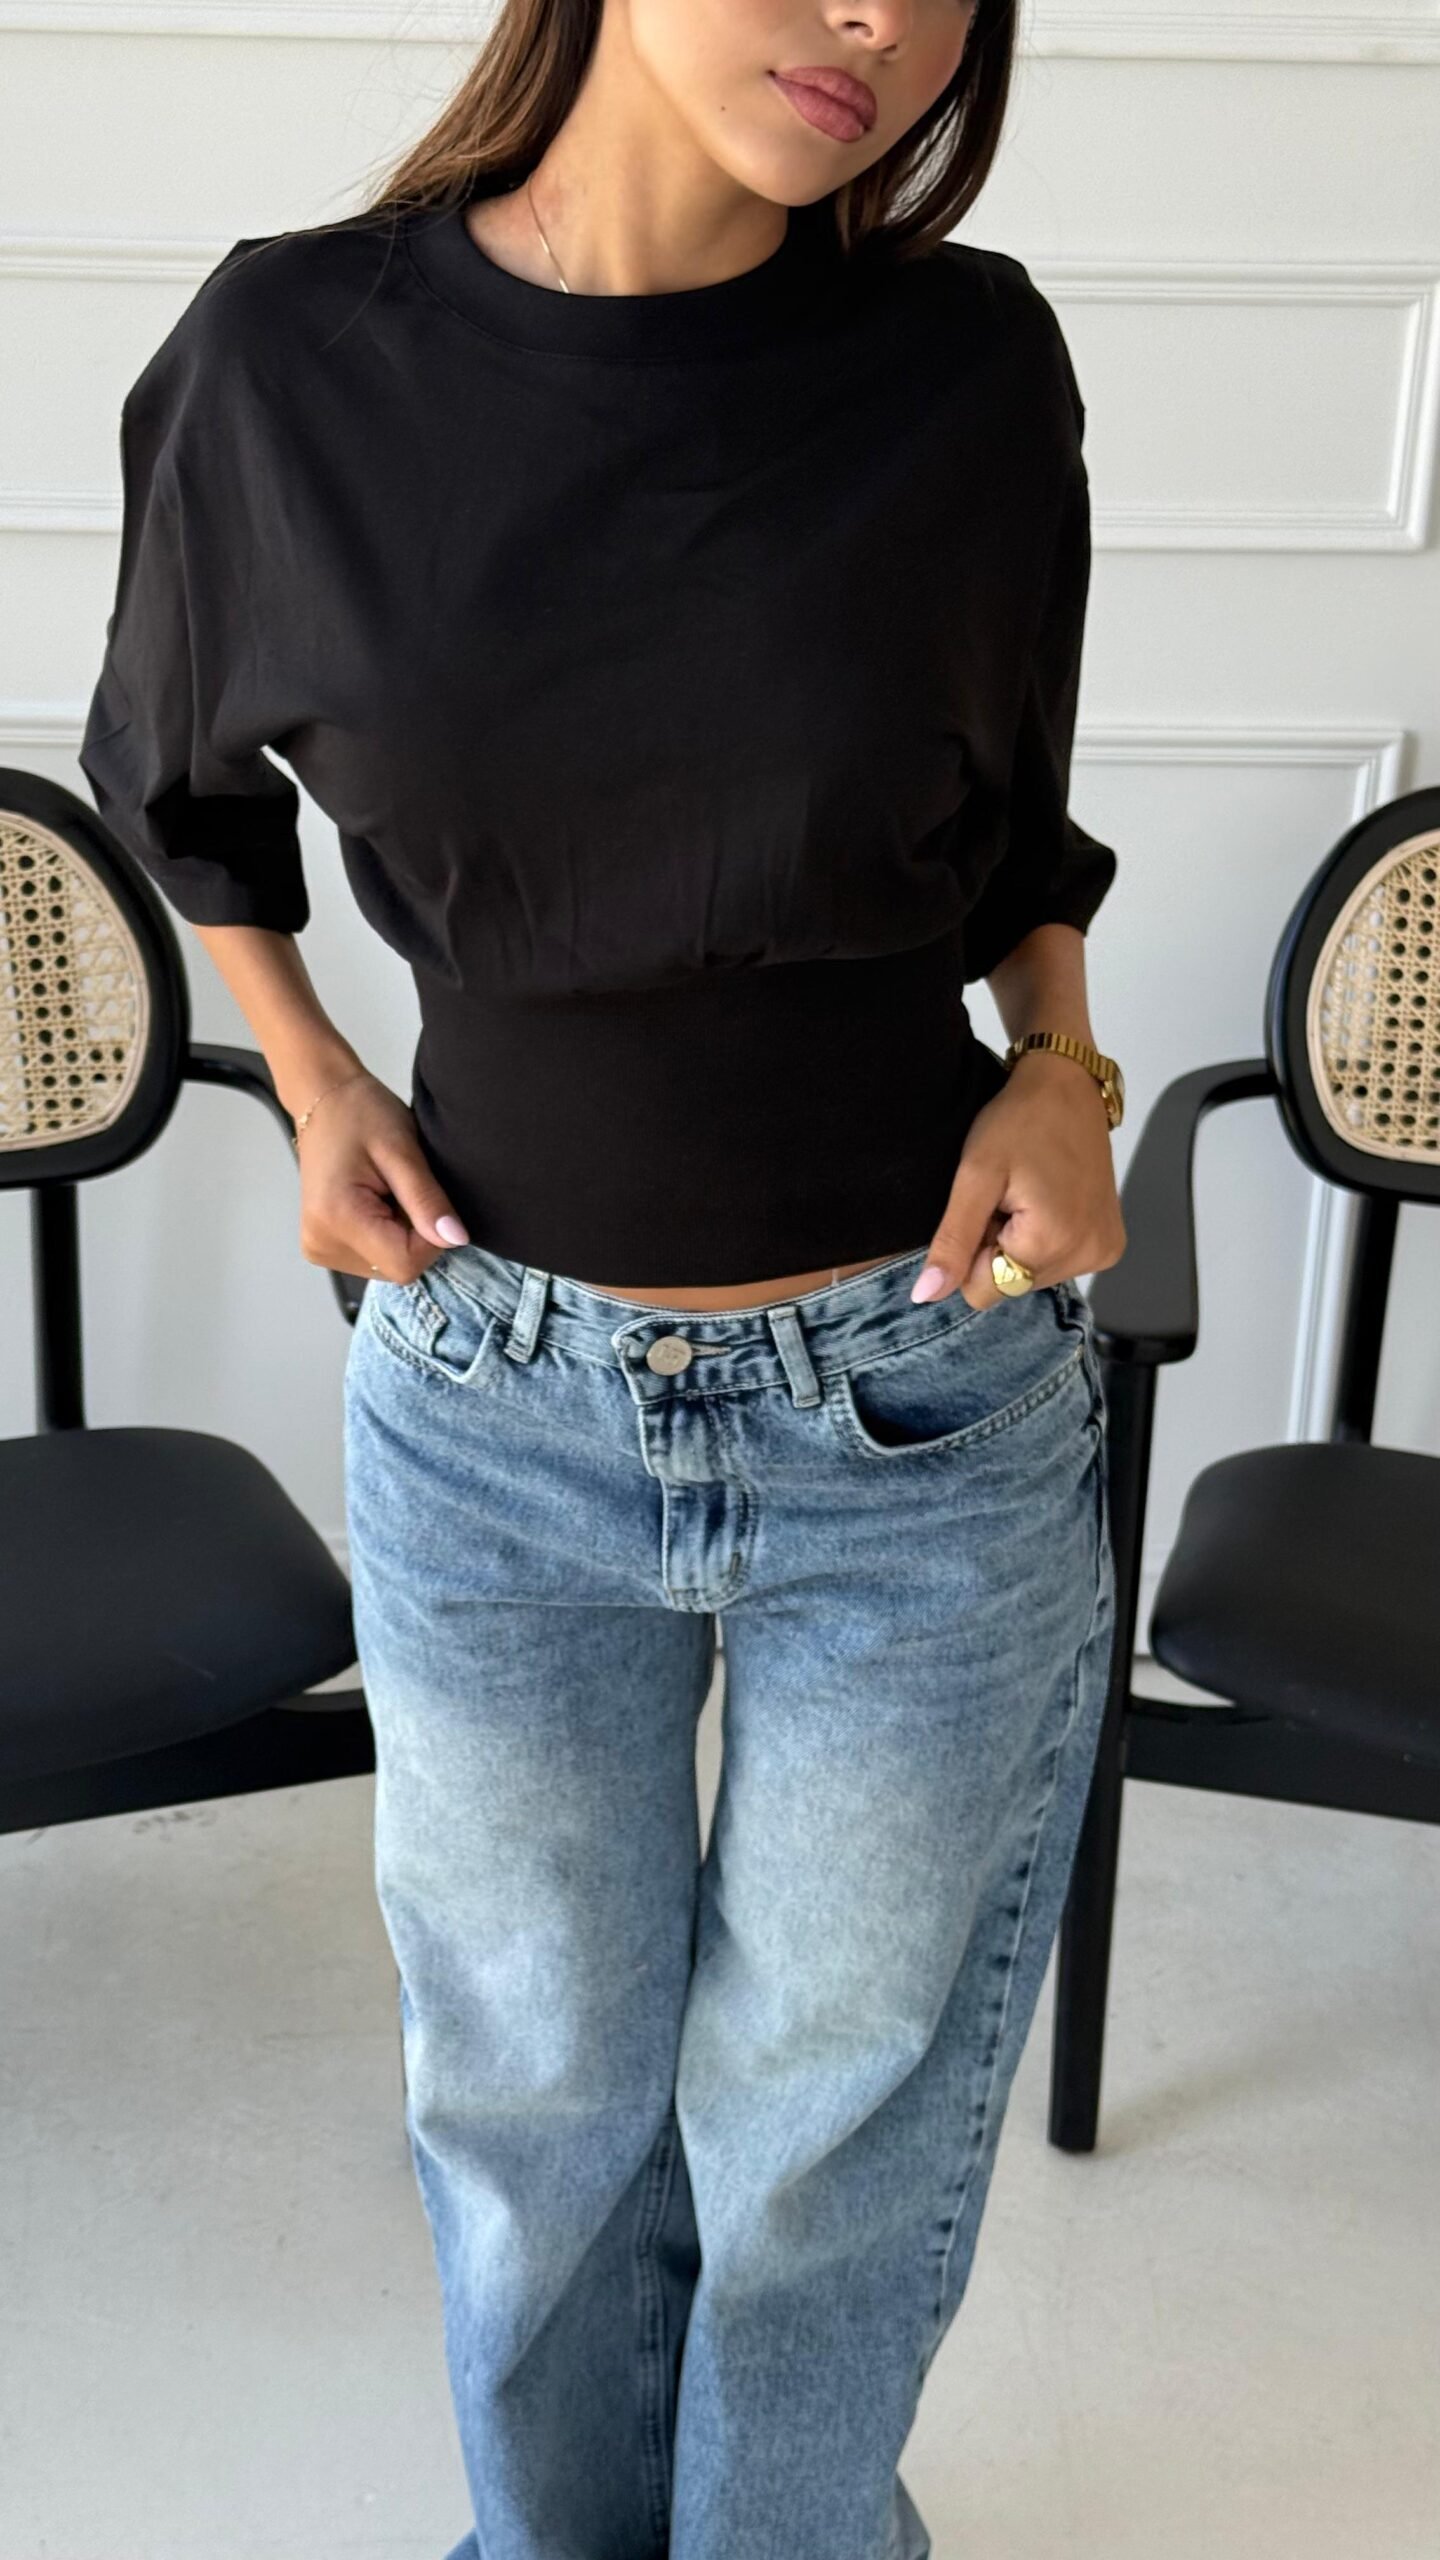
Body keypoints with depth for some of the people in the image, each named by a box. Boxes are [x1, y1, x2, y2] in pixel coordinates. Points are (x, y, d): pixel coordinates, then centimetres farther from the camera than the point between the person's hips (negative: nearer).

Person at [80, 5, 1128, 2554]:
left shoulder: (971, 366, -8)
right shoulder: (287, 363, -8)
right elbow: (178, 777, 11)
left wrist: (1065, 1066, -8)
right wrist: (309, 1075, -1)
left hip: (928, 1407, 0)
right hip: (490, 1407, 1)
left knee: (836, 2116, 18)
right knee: (536, 2091, 21)